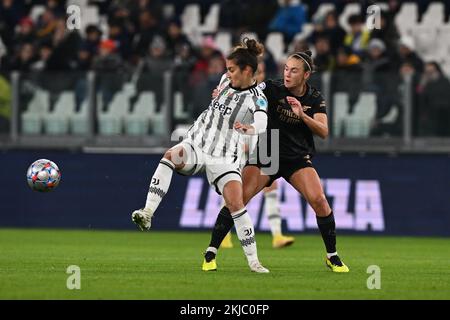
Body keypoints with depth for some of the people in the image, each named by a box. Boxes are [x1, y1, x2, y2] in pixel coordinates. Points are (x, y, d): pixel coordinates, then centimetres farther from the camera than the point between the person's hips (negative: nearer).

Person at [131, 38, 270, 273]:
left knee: (236, 204, -16)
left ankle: (253, 261, -2)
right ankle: (147, 214, -42)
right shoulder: (226, 80, 6)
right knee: (170, 156, -30)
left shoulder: (257, 99, -11)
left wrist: (249, 128, -50)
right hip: (195, 144, 3)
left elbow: (262, 123, -33)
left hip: (224, 157, -3)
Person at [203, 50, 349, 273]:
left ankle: (332, 257, 1)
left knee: (319, 200, -17)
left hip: (298, 158, 1)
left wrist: (302, 115, -29)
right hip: (266, 155, -1)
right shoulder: (273, 89, -9)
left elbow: (323, 132, -12)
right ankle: (211, 252, -7)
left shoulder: (315, 99, -3)